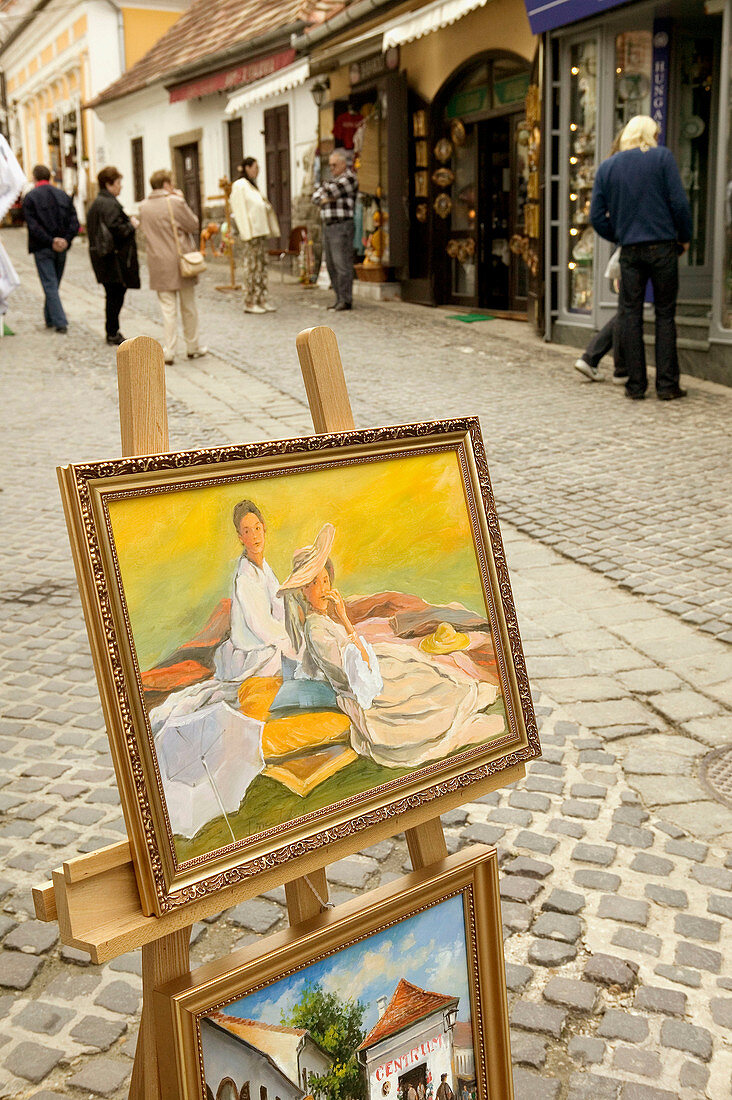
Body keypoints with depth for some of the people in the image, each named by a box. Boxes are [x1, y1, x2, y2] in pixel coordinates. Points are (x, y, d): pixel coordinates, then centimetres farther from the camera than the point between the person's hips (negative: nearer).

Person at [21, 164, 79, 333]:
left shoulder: (30, 197, -5)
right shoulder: (63, 195, 8)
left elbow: (33, 225, -15)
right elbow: (74, 222, -1)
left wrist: (50, 241, -16)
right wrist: (66, 239, -9)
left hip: (42, 249, -4)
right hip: (62, 249, 4)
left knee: (50, 286, -2)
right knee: (53, 285, 16)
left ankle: (60, 322, -11)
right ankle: (50, 318, 25)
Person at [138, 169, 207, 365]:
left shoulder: (144, 207, 3)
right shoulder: (175, 202, -12)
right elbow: (194, 226, -5)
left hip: (159, 265, 3)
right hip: (181, 263, -3)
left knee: (168, 309, 5)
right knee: (188, 307, 11)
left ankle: (169, 351, 0)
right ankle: (192, 347, 21)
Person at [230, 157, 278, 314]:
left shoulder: (252, 185, 19)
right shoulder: (240, 185, -8)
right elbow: (239, 209, -14)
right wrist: (247, 232, -19)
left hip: (260, 231, 9)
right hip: (251, 232, -9)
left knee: (261, 265, 8)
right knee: (251, 266, -7)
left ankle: (261, 300, 12)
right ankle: (249, 303, -4)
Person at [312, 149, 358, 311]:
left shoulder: (349, 178, -6)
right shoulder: (333, 179, 20)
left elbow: (331, 190, -17)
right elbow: (315, 195, 14)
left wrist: (325, 185, 4)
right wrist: (323, 199, -6)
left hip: (342, 226, -9)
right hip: (328, 225, 9)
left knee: (342, 264, -11)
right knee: (331, 265, 8)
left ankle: (346, 300, -9)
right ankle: (339, 298, 13)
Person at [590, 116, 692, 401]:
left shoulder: (606, 167, 8)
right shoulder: (662, 157, -1)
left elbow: (597, 216, 6)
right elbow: (679, 202, -7)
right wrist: (685, 237, 7)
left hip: (630, 250, 2)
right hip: (663, 248, -2)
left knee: (630, 315, 7)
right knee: (665, 314, 4)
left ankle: (636, 385, 6)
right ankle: (667, 385, 4)